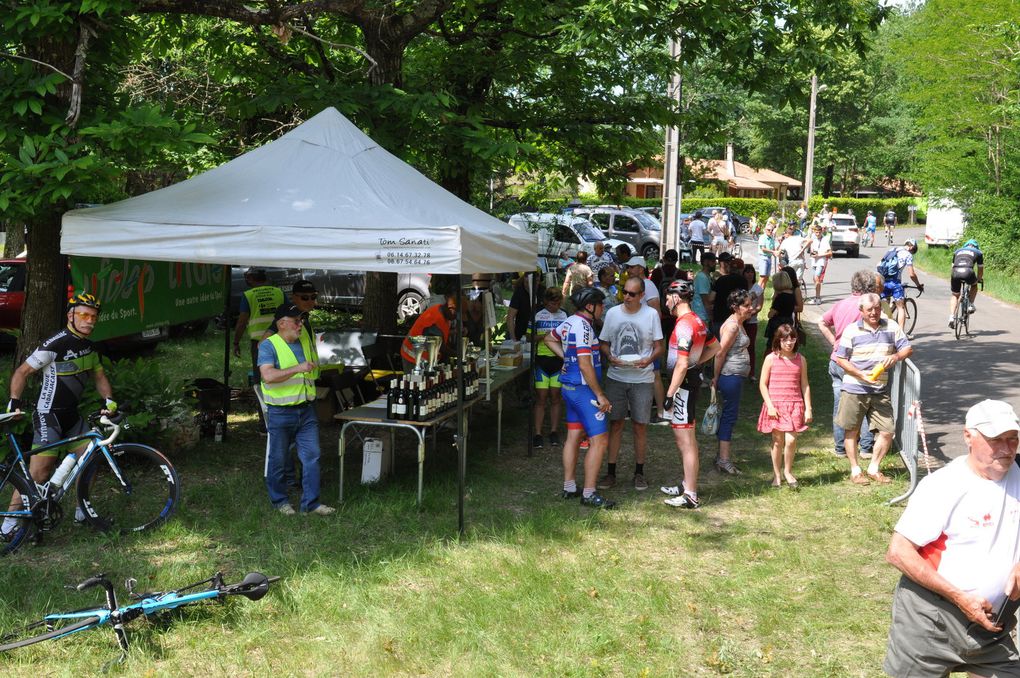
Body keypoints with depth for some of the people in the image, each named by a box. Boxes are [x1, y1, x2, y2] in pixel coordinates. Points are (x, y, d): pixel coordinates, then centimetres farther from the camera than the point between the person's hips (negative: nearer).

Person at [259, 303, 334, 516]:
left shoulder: (306, 343, 9)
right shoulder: (269, 346, -11)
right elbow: (268, 375, -26)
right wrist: (298, 368, -29)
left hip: (306, 410, 5)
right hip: (281, 412, -5)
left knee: (312, 456, 3)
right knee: (277, 459, 6)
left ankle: (310, 502, 10)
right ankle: (279, 501, 21)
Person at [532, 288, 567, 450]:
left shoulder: (563, 316, 9)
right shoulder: (537, 316, 1)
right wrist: (544, 336, -16)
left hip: (558, 359, 2)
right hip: (542, 359, -2)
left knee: (555, 397, 6)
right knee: (541, 398, -3)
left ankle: (553, 431, 15)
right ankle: (538, 434, 2)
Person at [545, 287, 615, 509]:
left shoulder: (569, 322, 8)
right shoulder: (583, 327, -20)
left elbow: (549, 339, 27)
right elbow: (585, 366, -24)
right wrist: (600, 396, -19)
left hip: (569, 387, 10)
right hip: (582, 389, -10)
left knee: (573, 436, 16)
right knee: (599, 440, -7)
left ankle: (569, 487, 23)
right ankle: (589, 494, -5)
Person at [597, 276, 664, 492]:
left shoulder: (651, 314, -3)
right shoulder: (613, 313, 2)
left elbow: (658, 347, 0)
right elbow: (603, 343, 8)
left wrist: (648, 360, -19)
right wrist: (610, 357, -13)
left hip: (642, 378, -1)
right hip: (616, 377, 1)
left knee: (640, 426, 4)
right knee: (615, 424, 5)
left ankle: (639, 472, 17)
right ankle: (611, 471, 12)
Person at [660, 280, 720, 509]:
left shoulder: (684, 325, -20)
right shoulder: (697, 320, 10)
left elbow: (681, 365, -24)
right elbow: (715, 347, 23)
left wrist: (669, 394, -21)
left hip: (684, 383, -10)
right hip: (692, 378, 10)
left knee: (685, 439, -6)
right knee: (683, 436, 19)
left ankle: (690, 495, -3)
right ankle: (687, 484, 30)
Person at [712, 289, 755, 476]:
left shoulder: (739, 324, 13)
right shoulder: (732, 326, -18)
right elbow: (720, 353, -19)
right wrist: (716, 377, -12)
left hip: (736, 376, 10)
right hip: (731, 376, -10)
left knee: (727, 415, 14)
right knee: (729, 415, -6)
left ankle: (722, 456, 21)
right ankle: (724, 459, -3)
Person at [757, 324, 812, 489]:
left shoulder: (800, 360, 4)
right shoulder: (771, 359, -2)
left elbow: (805, 385, 8)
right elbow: (763, 384, -1)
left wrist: (808, 408, 4)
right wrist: (770, 406, -9)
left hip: (795, 405, 1)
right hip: (775, 406, -1)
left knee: (791, 440, -10)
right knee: (778, 441, 3)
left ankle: (788, 471, 12)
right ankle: (776, 474, 19)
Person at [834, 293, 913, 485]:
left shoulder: (891, 327, 4)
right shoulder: (852, 330, -4)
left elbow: (907, 348, 5)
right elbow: (840, 359, -3)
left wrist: (896, 356, -18)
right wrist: (861, 374, -16)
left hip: (880, 391, 3)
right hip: (854, 390, -2)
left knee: (888, 431, 1)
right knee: (852, 431, 6)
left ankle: (874, 468, 19)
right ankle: (855, 470, 21)